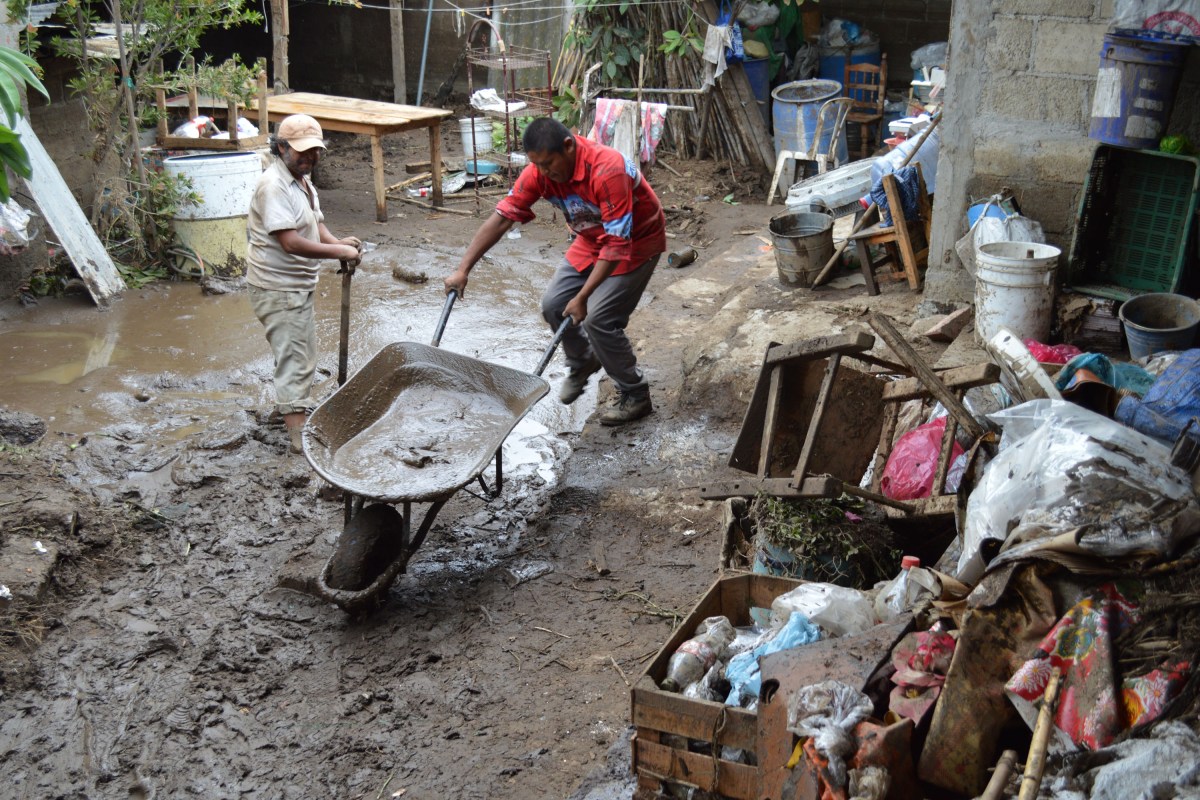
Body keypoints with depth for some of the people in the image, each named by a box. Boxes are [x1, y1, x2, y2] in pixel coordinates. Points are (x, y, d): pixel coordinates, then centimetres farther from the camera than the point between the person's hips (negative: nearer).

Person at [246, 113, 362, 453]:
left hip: (299, 284, 10)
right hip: (277, 288, -10)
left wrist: (338, 242, -5)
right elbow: (291, 242, -30)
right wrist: (338, 251, -27)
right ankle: (298, 435, -3)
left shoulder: (302, 180, 10)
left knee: (304, 354, 23)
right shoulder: (274, 185, -23)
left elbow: (315, 223, 16)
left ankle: (298, 409, 42)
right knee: (293, 359, -8)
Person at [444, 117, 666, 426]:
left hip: (636, 242, -7)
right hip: (592, 241, 7)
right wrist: (462, 270, -18)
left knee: (598, 319, -16)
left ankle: (636, 397, 3)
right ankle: (582, 363, 29)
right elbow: (501, 218, -15)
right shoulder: (540, 171, -17)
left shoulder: (607, 171, -37)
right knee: (553, 305, 1)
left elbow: (617, 243, -35)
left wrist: (582, 297, -33)